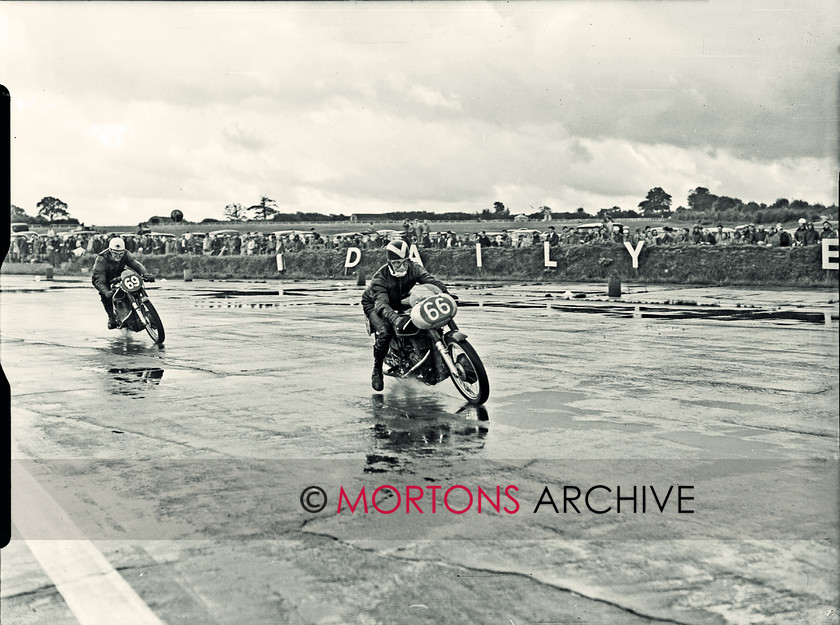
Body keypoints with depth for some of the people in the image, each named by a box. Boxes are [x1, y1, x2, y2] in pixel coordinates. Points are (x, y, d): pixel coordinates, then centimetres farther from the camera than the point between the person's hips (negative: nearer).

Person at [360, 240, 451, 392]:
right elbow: (382, 304, -46)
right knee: (385, 332, -33)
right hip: (374, 305, -5)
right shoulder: (380, 278, -33)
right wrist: (395, 318, -66)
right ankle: (377, 371, -12)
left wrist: (446, 293, -57)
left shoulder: (414, 269, -21)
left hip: (399, 303, 5)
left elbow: (431, 280, -35)